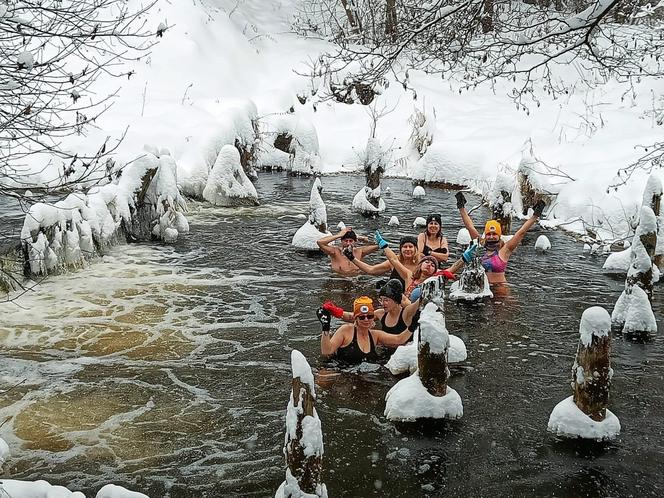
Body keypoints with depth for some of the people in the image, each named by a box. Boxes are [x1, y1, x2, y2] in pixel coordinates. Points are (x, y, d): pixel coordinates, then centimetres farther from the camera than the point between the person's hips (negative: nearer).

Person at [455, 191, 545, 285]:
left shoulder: (503, 251, 1)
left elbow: (521, 233, -1)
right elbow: (470, 228, 15)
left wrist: (535, 216, -3)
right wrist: (461, 208, 18)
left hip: (500, 287, -3)